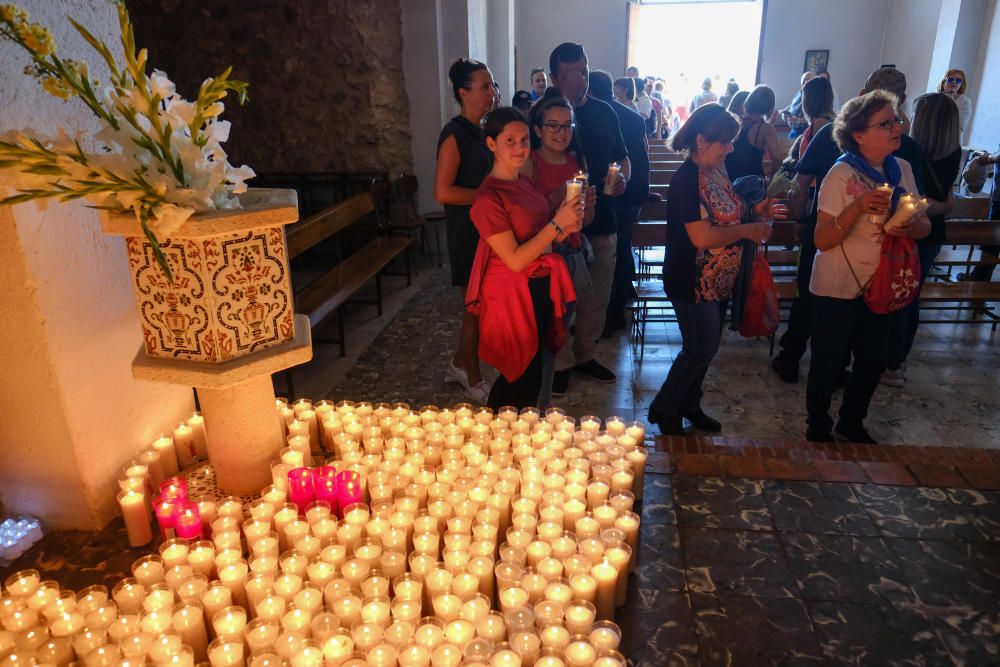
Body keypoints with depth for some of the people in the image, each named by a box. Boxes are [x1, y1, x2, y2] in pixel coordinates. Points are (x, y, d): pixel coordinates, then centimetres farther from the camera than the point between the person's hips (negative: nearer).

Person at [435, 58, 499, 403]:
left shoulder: (484, 130, 11)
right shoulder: (455, 135, -16)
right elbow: (443, 191, -21)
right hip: (468, 231, -8)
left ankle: (460, 363, 33)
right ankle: (474, 380, 19)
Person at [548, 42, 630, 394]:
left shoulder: (604, 112, 8)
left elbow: (622, 158, 17)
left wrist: (622, 177, -5)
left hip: (602, 221, 5)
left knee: (596, 298, 14)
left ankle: (585, 355, 32)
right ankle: (561, 362, 21)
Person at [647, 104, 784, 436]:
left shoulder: (716, 172, 7)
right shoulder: (687, 179, -21)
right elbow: (702, 236, -27)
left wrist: (756, 212, 3)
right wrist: (749, 230, -17)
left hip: (717, 281, 9)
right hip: (693, 282, -9)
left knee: (705, 346, 18)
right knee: (701, 348, 0)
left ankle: (689, 405, 34)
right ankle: (664, 409, 18)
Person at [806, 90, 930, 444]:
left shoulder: (902, 169, 1)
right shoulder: (841, 175, -17)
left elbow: (924, 225, 4)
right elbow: (822, 240, -21)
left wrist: (911, 226, -19)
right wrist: (857, 207, -34)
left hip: (879, 285, 6)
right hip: (837, 288, -6)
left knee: (873, 360, 17)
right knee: (828, 362, 6)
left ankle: (850, 423, 39)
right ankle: (818, 430, 27)